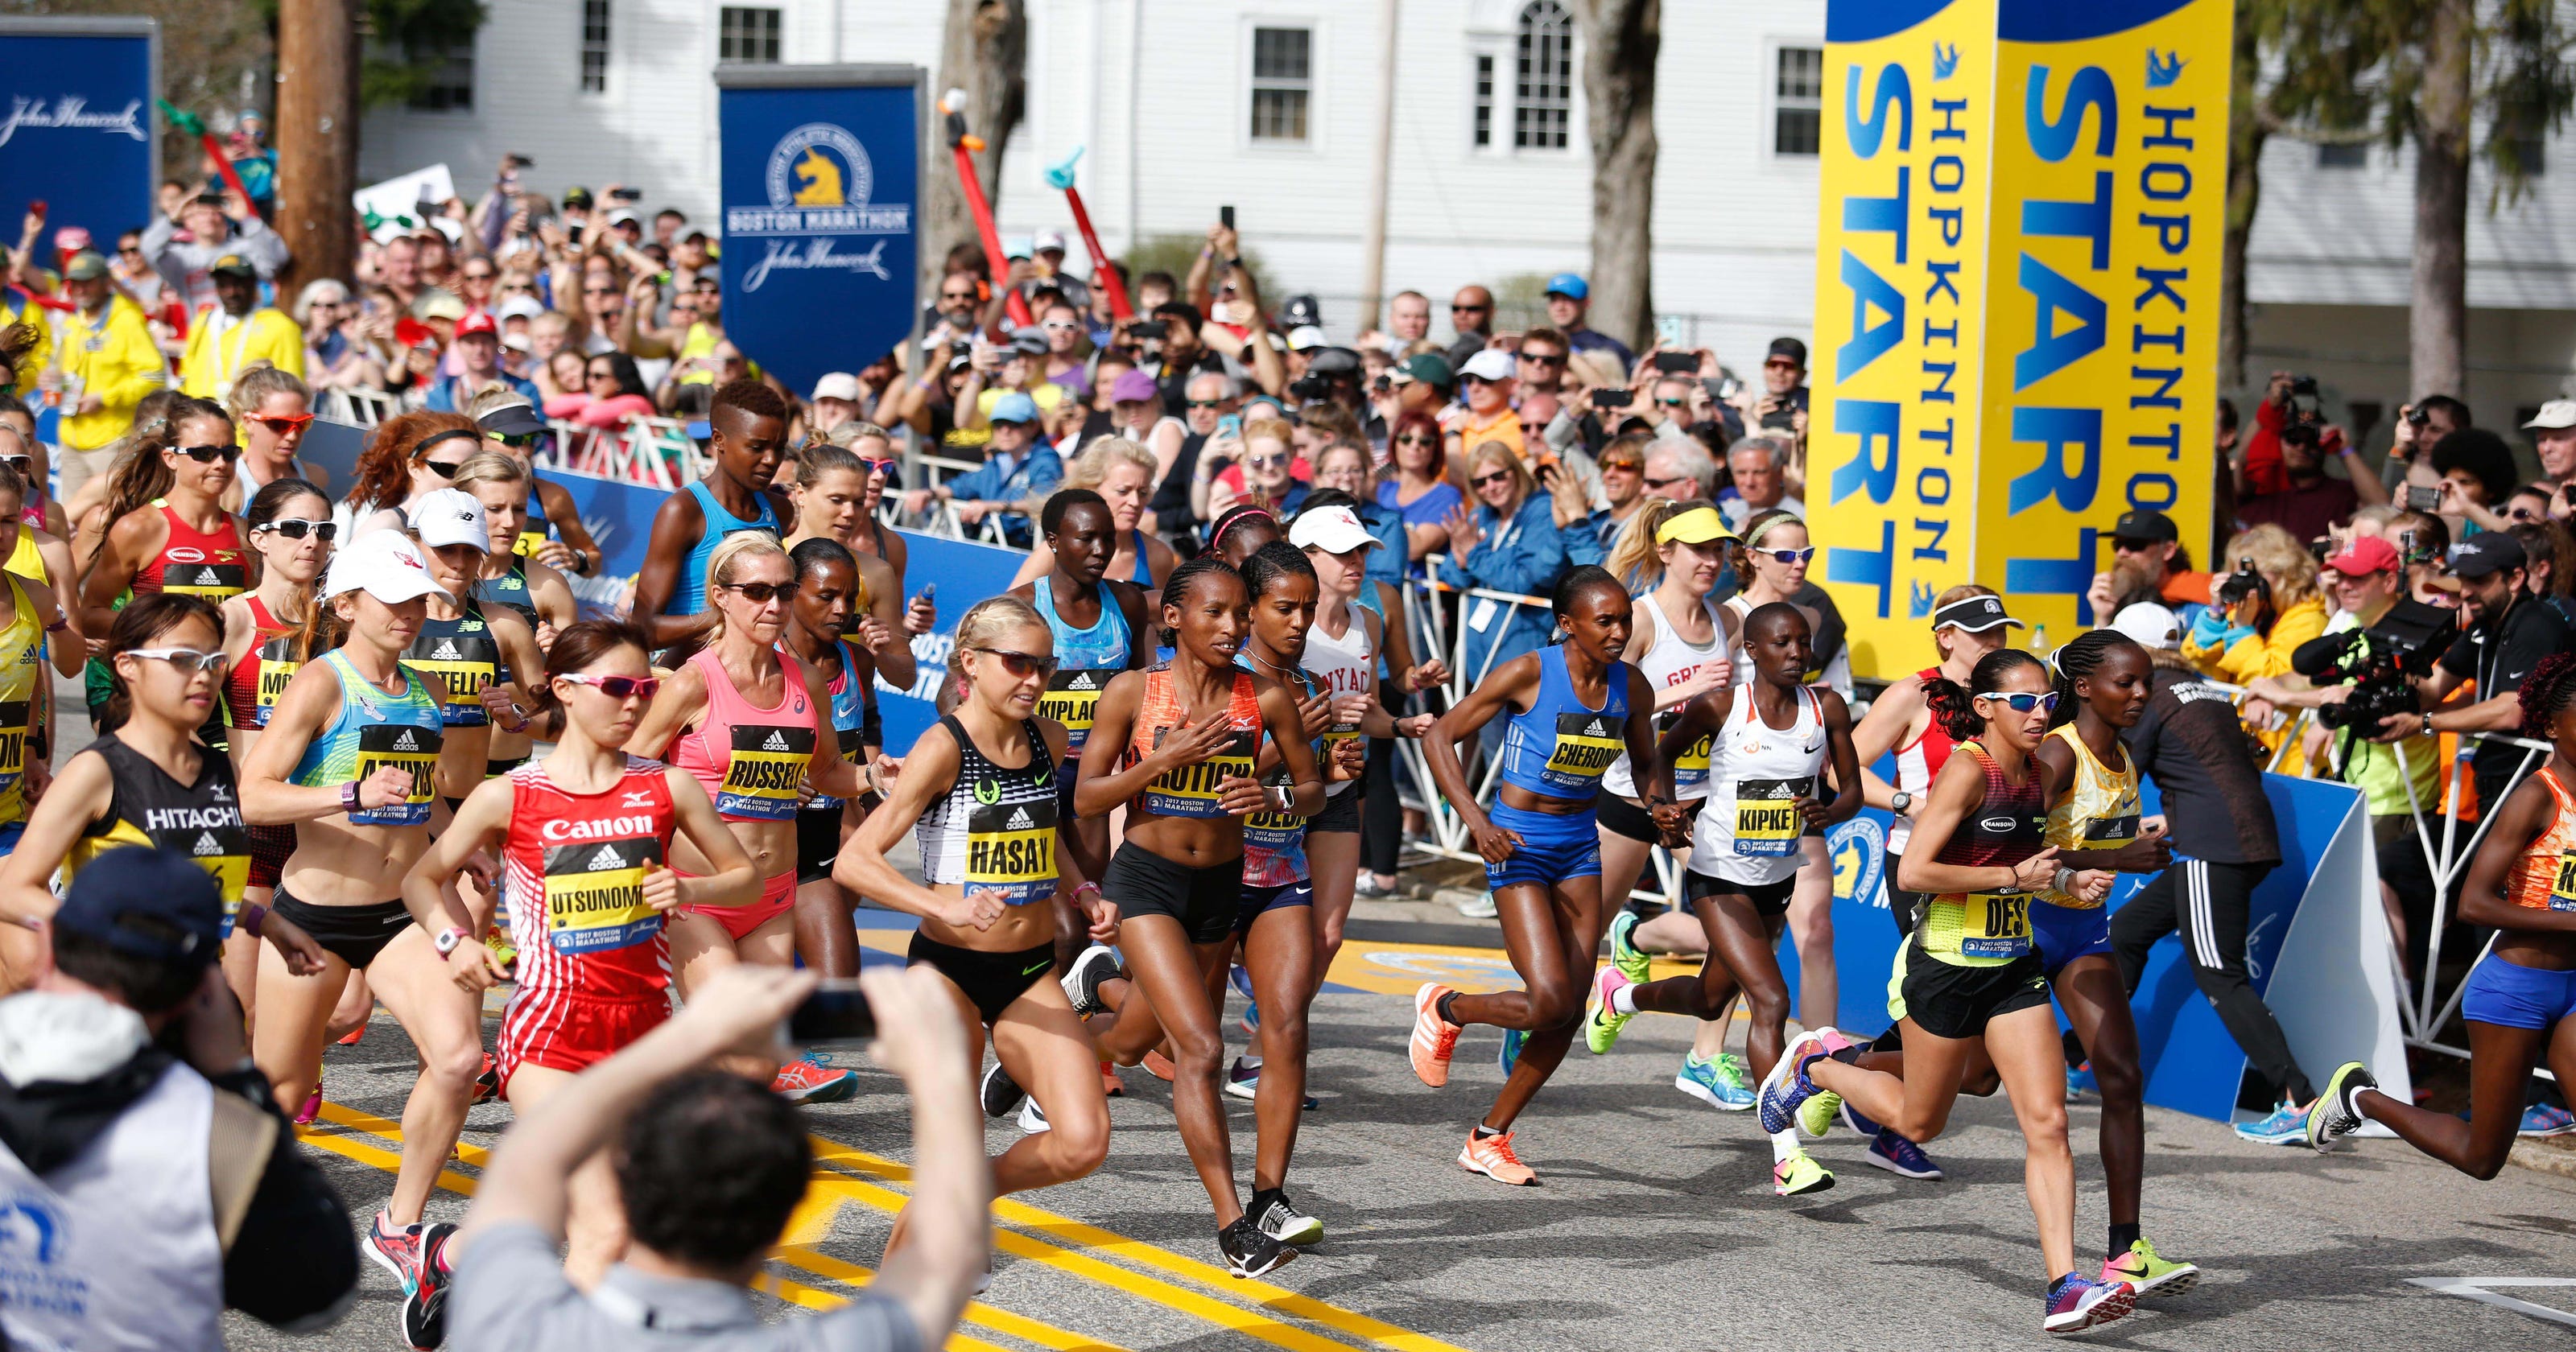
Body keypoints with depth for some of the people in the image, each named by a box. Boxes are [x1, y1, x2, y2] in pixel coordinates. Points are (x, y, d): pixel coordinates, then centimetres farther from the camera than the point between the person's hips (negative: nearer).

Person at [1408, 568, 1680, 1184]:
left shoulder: (1632, 688, 0)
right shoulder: (1529, 673, -16)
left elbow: (1648, 763, 18)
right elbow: (1440, 737, -11)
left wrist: (1662, 806, -5)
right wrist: (1476, 820, -21)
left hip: (1582, 844, 6)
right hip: (1520, 844, -6)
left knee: (1569, 1011, 2)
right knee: (1551, 1001, -17)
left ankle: (1489, 1138, 17)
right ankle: (1444, 1009, 14)